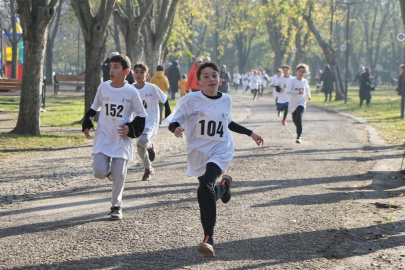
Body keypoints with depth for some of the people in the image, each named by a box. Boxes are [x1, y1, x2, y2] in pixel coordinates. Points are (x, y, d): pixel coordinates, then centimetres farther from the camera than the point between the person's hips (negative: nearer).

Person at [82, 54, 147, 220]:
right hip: (103, 138, 2)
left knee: (119, 176, -3)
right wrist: (87, 124, 12)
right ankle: (111, 171, 23)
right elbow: (94, 108, 19)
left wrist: (130, 128, -11)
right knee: (99, 172, -13)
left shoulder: (131, 92, -6)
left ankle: (116, 206, 17)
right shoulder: (103, 87, 2)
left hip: (121, 141, -2)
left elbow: (142, 116, 3)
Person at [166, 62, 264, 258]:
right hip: (198, 154, 1)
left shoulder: (226, 100, 2)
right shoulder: (190, 100, -9)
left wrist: (250, 133, 24)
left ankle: (208, 239, -23)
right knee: (208, 197, 12)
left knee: (205, 189, -26)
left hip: (220, 152, -1)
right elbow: (173, 121, -11)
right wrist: (176, 128, -34)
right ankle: (223, 184, 51)